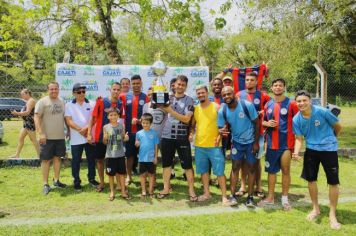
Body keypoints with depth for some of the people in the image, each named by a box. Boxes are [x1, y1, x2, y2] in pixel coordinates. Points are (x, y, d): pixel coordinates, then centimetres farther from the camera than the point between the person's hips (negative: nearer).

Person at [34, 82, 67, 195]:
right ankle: (45, 184, 9)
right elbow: (36, 118, -14)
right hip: (47, 137, -5)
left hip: (60, 136, 6)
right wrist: (41, 133, -22)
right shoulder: (42, 102, -8)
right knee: (46, 160, 1)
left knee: (57, 158, 13)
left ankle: (56, 180, 26)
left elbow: (65, 117, 19)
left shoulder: (61, 102, 10)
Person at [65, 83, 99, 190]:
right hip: (76, 138, -1)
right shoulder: (69, 105, 0)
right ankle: (76, 181, 19)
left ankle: (91, 178, 27)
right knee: (76, 160, 6)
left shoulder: (91, 104, 4)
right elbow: (69, 121, -7)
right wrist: (80, 130, -15)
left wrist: (86, 128, -17)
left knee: (91, 159, 11)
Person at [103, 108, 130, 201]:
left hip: (120, 154, 1)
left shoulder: (121, 126, 1)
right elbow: (104, 142, 3)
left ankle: (123, 191, 19)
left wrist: (126, 138, -14)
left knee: (121, 173, 8)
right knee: (111, 174, 8)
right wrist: (105, 138, -18)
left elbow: (123, 139, 8)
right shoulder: (106, 127, -2)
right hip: (110, 155, -1)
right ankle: (112, 192, 22)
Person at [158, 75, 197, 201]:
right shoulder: (168, 98, 8)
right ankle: (166, 188, 27)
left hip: (182, 138, -3)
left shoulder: (189, 100, -2)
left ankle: (191, 190, 13)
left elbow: (186, 119, -13)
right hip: (167, 136, 3)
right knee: (166, 163, 13)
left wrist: (171, 111, -17)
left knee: (187, 164, 2)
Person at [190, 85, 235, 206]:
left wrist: (220, 136, -16)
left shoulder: (216, 107, -3)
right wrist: (191, 134, -6)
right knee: (203, 170, 13)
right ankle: (206, 193, 27)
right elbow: (192, 125, 14)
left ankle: (224, 197, 6)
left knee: (220, 171, -2)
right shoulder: (195, 109, 7)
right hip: (199, 145, 4)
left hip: (214, 145, -4)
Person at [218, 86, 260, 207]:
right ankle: (233, 195, 8)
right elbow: (221, 128, -8)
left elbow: (256, 123, -13)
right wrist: (222, 131, -34)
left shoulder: (247, 105, -22)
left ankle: (250, 196, 14)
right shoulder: (222, 111, -13)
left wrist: (256, 142, -12)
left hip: (251, 141, -2)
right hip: (237, 141, 2)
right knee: (235, 167, 2)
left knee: (251, 168, 5)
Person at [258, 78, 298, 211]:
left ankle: (285, 198, 20)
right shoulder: (268, 105, 7)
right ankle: (270, 197, 23)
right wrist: (267, 123, -6)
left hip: (286, 143, -3)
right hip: (272, 143, 4)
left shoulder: (291, 104, -5)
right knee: (271, 170, 11)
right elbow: (263, 121, 17)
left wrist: (297, 141, -11)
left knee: (286, 171, 6)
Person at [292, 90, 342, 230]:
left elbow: (337, 127, -1)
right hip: (311, 149, 3)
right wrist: (296, 152, -22)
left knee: (333, 182, -1)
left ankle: (332, 215, 16)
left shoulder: (322, 112, -18)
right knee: (310, 179, 10)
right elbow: (299, 138, -3)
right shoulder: (296, 120, -7)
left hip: (329, 149, -3)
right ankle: (315, 209, 31)